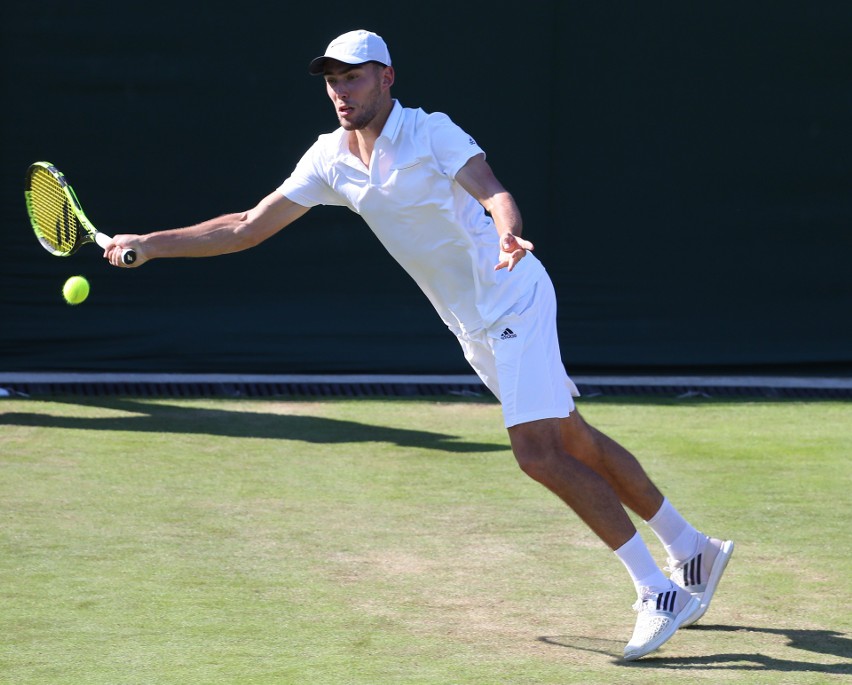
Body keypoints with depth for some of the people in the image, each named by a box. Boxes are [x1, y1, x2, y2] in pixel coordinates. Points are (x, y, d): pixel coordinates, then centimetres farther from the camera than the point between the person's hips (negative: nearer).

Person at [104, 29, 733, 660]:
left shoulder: (433, 134, -18)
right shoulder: (331, 159, 2)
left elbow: (492, 190, -34)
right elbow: (249, 227, 6)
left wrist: (509, 234, -57)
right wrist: (152, 245, 0)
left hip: (514, 301, -8)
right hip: (475, 328, 8)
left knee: (539, 453, -19)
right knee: (574, 441, 15)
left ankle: (660, 594, -13)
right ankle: (692, 550, 30)